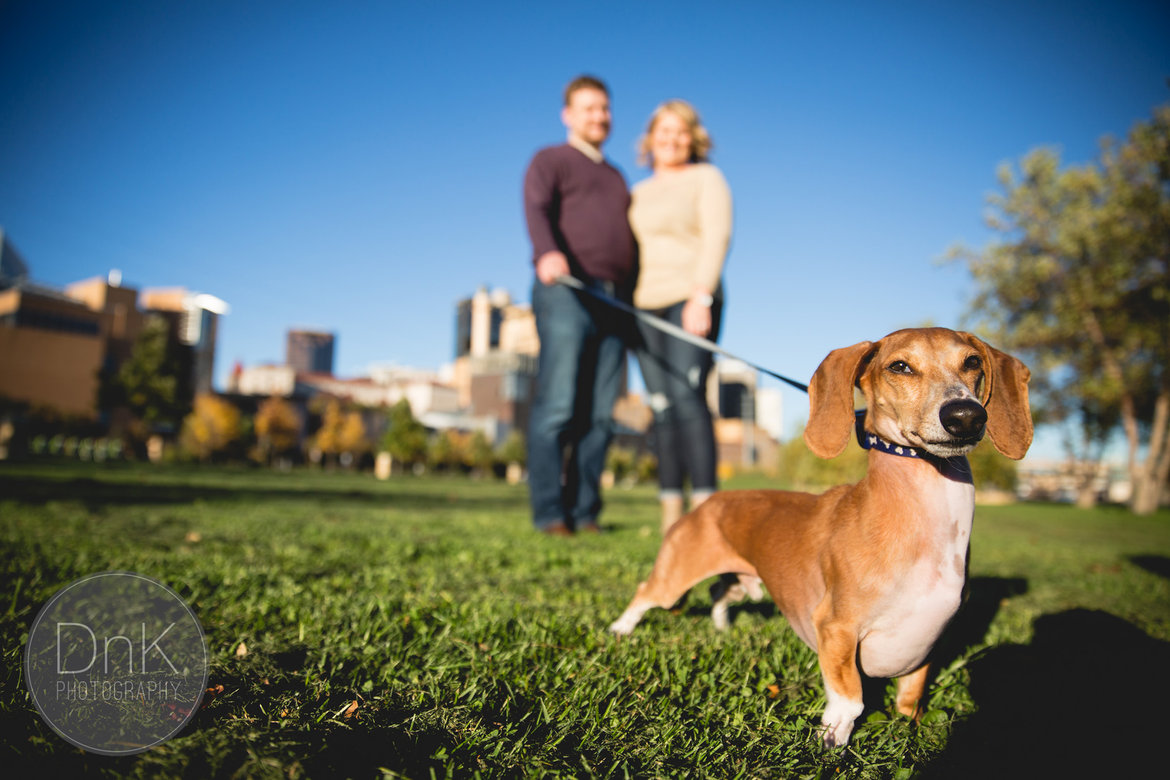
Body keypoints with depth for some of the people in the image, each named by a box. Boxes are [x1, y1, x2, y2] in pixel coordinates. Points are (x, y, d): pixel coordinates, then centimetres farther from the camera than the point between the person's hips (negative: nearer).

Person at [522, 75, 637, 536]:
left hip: (613, 302, 6)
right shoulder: (549, 161, 12)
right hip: (565, 293, -5)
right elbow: (536, 209, -9)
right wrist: (547, 252, -31)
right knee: (557, 407, -11)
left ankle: (584, 512, 3)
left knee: (599, 415, -1)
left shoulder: (616, 178, 32)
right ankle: (549, 513, -7)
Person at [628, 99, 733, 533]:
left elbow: (717, 237, -6)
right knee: (661, 406, 0)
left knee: (687, 396, -19)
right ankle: (671, 509, 2)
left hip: (690, 302, -5)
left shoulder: (706, 178, 6)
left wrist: (701, 296, -18)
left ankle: (704, 504, -18)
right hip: (645, 304, 5)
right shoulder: (640, 192, 22)